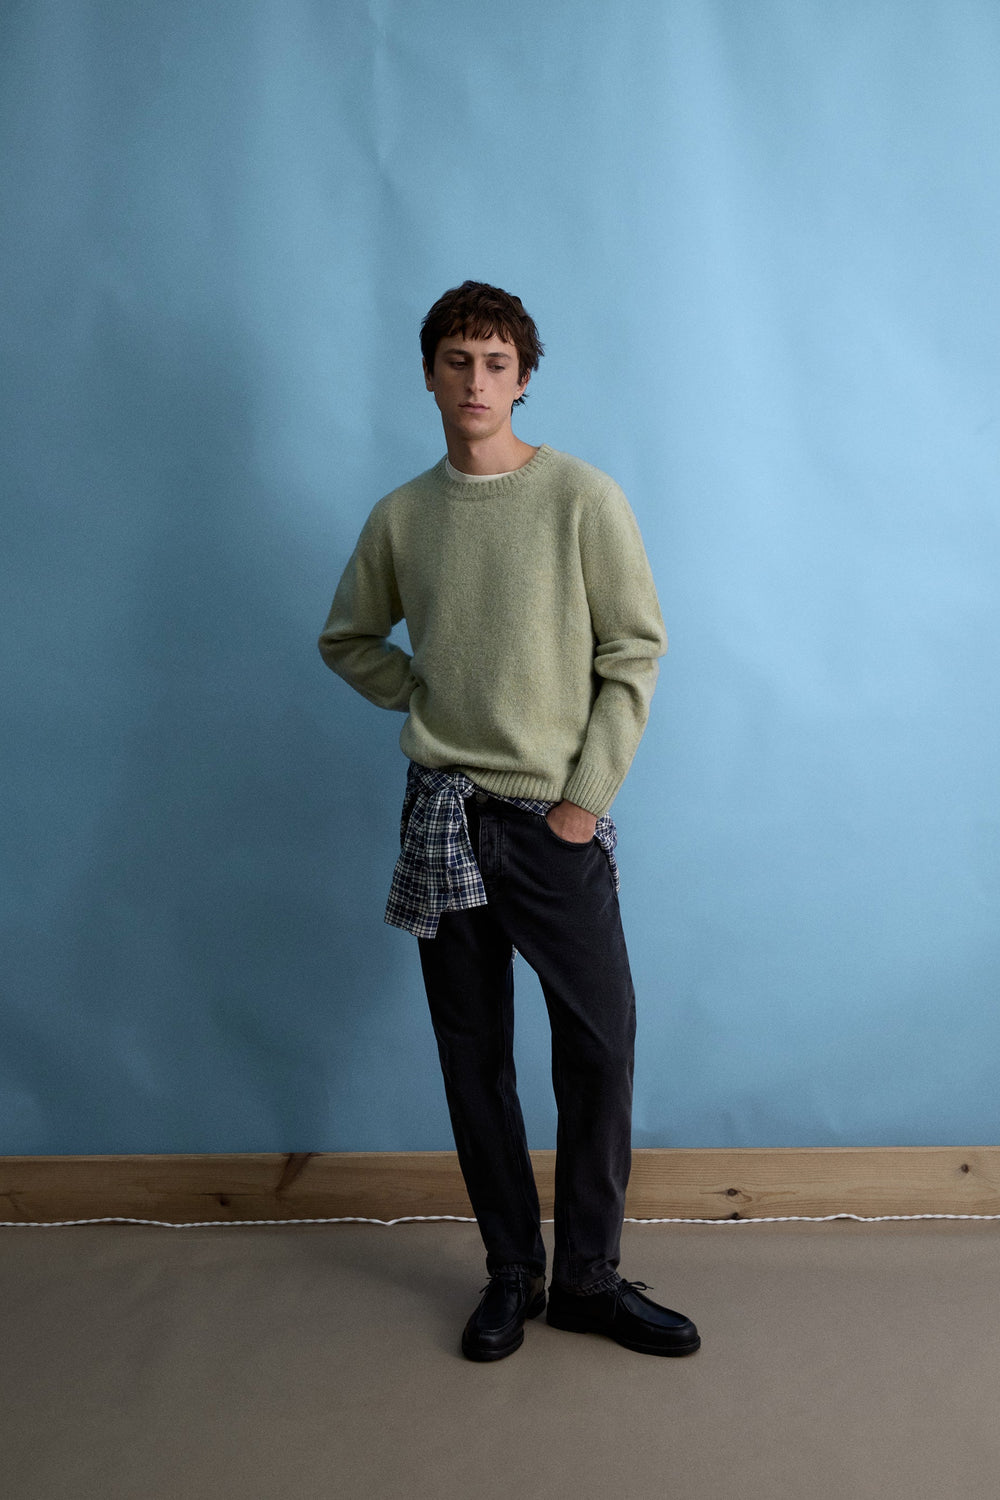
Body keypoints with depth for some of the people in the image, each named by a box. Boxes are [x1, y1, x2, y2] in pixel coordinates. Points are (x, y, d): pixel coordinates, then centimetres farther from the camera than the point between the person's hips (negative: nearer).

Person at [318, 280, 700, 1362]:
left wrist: (588, 795, -9)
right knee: (473, 1055, 9)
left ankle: (587, 1277, 19)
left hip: (556, 821, -2)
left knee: (599, 1047, -1)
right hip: (445, 816, 3)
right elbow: (346, 640, 19)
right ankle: (511, 1273, 25)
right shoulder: (400, 517, 6)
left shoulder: (581, 497, -3)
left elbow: (635, 651, -4)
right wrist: (427, 698, 4)